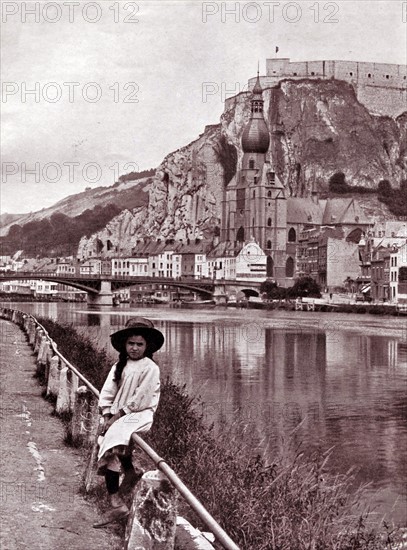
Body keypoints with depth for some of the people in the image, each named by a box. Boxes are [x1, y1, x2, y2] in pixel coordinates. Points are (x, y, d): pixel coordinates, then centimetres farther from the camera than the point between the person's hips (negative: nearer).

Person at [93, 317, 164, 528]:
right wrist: (107, 416, -5)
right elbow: (107, 393, 10)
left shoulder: (150, 368, -4)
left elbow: (139, 399, -11)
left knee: (114, 436, -32)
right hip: (117, 416, 6)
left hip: (139, 416, -6)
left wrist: (117, 417, -12)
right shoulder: (119, 366, 15)